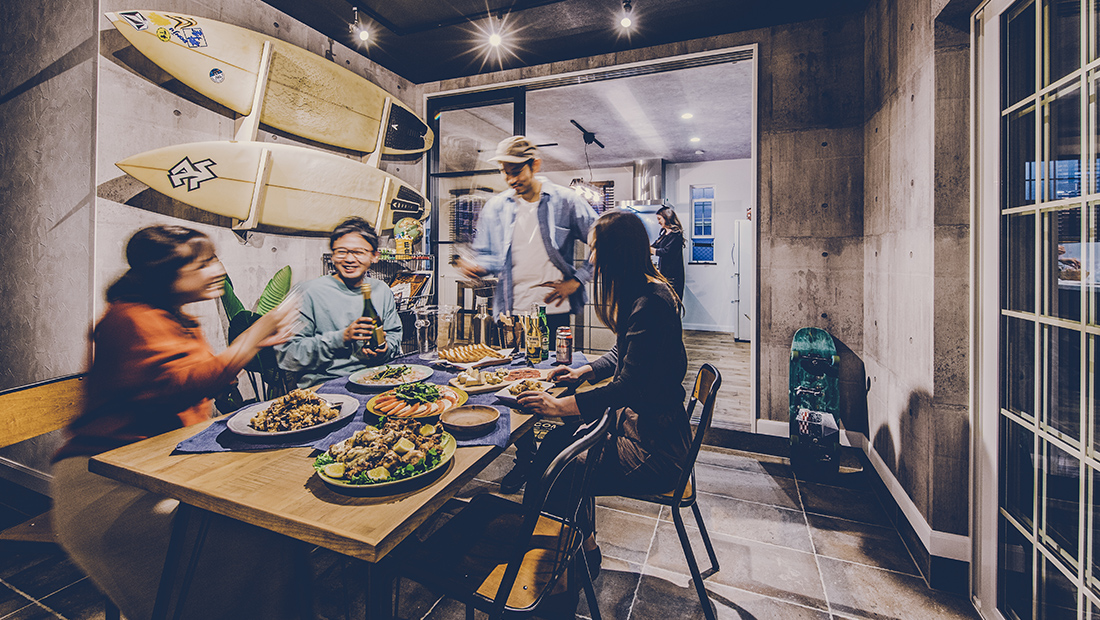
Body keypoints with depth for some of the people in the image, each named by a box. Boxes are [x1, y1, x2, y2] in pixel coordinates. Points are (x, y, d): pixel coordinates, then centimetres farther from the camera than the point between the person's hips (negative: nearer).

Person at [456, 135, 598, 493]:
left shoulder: (566, 202, 0)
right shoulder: (495, 208, 8)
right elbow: (488, 255, 13)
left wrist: (577, 280, -3)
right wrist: (477, 266, -10)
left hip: (553, 311, -2)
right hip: (512, 312, 3)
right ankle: (525, 458, 26)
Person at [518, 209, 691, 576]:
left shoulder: (650, 304, -26)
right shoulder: (645, 292, 6)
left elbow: (627, 387, -28)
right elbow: (622, 354, 17)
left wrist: (560, 406, -25)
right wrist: (585, 371, 4)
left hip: (654, 450, -9)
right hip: (639, 421, 9)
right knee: (557, 443, 7)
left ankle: (583, 548, 22)